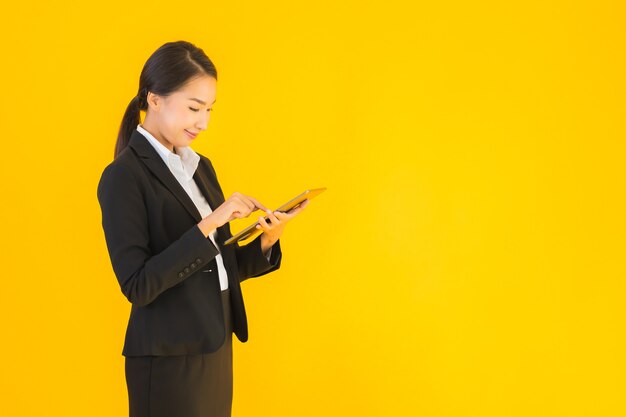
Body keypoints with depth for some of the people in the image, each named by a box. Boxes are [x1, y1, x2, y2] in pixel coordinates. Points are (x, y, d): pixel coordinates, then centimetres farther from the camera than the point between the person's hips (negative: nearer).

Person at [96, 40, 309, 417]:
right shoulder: (124, 177, -13)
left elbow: (220, 267, 12)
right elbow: (137, 286, -19)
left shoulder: (201, 167, 10)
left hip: (216, 352, 7)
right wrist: (208, 225, -23)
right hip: (168, 361, -7)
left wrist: (266, 242, -6)